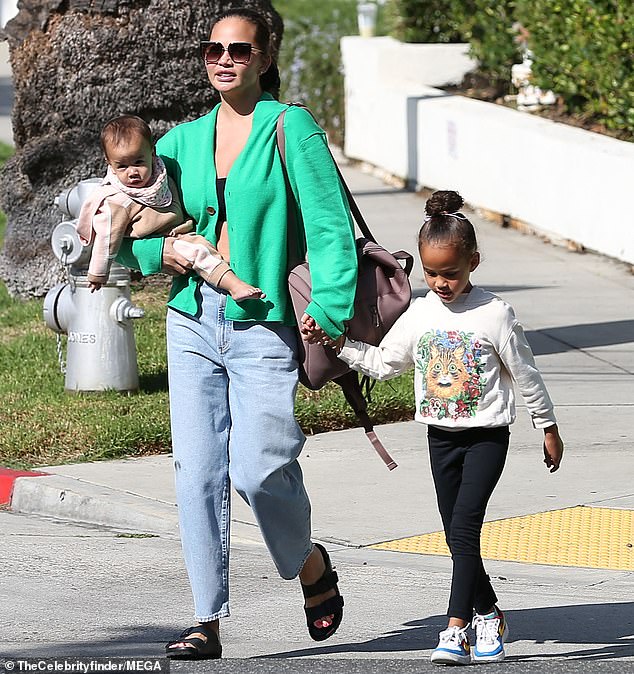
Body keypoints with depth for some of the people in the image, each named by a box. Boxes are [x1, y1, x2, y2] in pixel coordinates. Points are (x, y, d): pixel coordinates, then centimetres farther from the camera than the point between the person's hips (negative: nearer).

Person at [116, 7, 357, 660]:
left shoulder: (290, 128, -2)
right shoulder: (182, 140, 12)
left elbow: (331, 226, -6)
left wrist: (329, 310, -16)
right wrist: (159, 249, -3)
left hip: (265, 324, -4)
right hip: (193, 319, 5)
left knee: (260, 468, -14)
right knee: (198, 471, -1)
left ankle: (311, 565, 16)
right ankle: (207, 620, 5)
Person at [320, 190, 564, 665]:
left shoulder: (494, 314, -10)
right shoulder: (420, 314, 2)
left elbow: (525, 373, -2)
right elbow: (383, 363, 11)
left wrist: (549, 428, 4)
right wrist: (335, 342, 1)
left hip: (488, 434, -5)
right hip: (442, 436, 5)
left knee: (465, 523, -17)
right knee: (457, 534, 8)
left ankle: (457, 629, -19)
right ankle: (489, 616, 24)